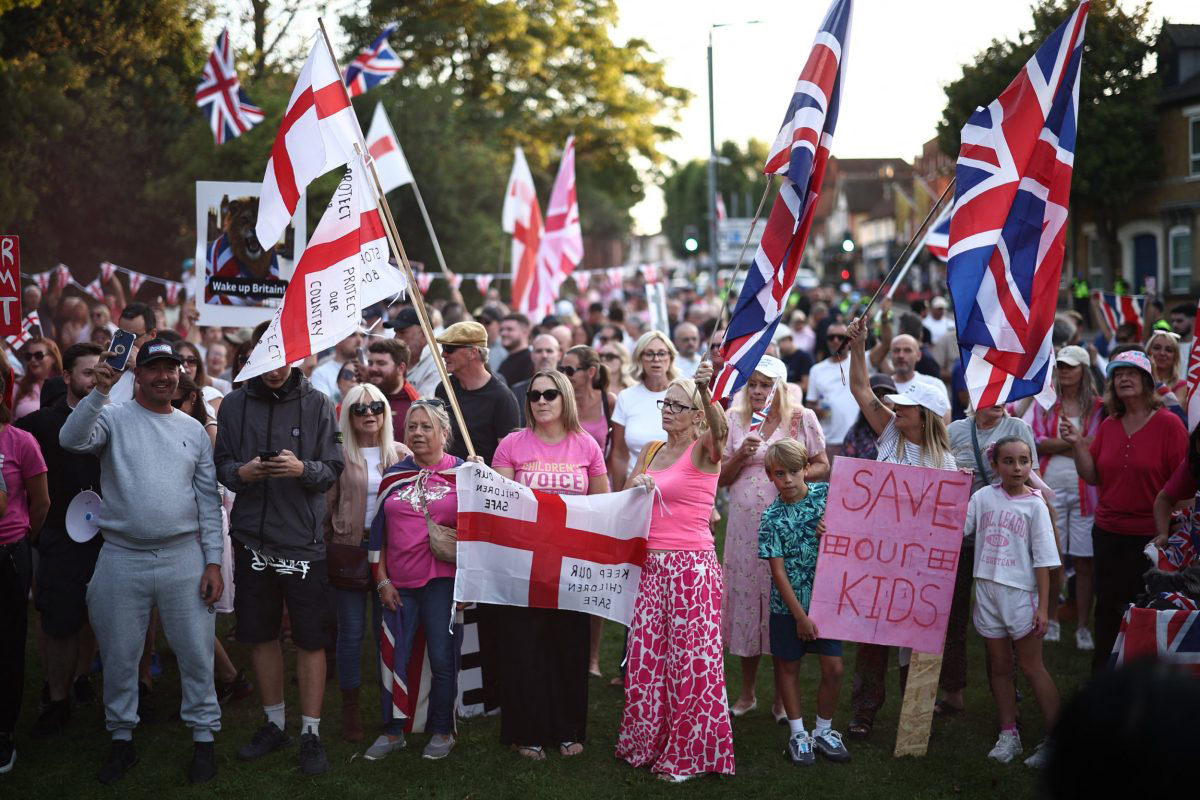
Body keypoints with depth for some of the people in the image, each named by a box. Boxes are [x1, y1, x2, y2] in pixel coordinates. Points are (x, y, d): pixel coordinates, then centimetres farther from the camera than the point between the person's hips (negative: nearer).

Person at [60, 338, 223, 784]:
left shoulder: (193, 430, 8)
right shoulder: (114, 418, 1)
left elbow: (209, 500, 8)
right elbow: (72, 439, -20)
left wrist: (213, 562, 2)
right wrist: (100, 392, -30)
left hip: (183, 558, 1)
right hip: (122, 559, -1)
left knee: (196, 653, 4)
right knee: (119, 656, 9)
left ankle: (203, 737, 18)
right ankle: (122, 739, 24)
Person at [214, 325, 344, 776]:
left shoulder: (317, 405, 0)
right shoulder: (234, 405, 5)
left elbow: (333, 468, -2)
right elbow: (221, 465, 7)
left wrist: (303, 469, -22)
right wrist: (241, 472, -15)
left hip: (303, 540, -2)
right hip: (252, 538, 3)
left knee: (310, 639, 2)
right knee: (261, 635, 13)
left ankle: (310, 733, 12)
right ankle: (274, 724, 28)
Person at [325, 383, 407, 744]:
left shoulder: (401, 454, 5)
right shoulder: (339, 455, 0)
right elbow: (327, 505, 2)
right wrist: (325, 551, -1)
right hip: (349, 548, -1)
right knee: (351, 630, 3)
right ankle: (350, 710, 15)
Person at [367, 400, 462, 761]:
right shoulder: (394, 475, 9)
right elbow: (377, 531, 12)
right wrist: (382, 580, 6)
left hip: (443, 579, -3)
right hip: (398, 583, 3)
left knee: (442, 659, 0)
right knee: (393, 657, 4)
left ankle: (442, 731, 16)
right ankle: (393, 731, 19)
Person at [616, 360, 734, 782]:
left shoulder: (703, 450, -5)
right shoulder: (652, 452, 14)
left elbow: (720, 430, -29)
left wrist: (706, 389, -44)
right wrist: (636, 484, -5)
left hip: (691, 567, -6)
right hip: (652, 565, 6)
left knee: (689, 657, -2)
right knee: (646, 655, 10)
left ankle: (689, 753, 11)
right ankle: (647, 742, 25)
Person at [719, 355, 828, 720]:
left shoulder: (802, 418, 3)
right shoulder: (734, 420, 8)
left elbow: (823, 467, 6)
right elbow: (720, 477, 8)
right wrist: (741, 455, -10)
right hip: (745, 523, 2)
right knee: (746, 597, 5)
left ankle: (782, 695, 12)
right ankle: (746, 692, 19)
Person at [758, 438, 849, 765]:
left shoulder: (826, 494, -5)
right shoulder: (773, 517, -10)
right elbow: (778, 570, -10)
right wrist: (800, 615, -13)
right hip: (788, 604, -1)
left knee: (833, 668, 1)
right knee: (788, 666, 9)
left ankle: (823, 731, 20)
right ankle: (798, 734, 25)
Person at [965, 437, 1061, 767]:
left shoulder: (1034, 504, -6)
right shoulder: (984, 496, 3)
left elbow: (1043, 560, -6)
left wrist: (1043, 606, -9)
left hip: (1020, 592, -4)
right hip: (987, 589, 4)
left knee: (1031, 666, 1)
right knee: (999, 666, 11)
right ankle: (1008, 734, 21)